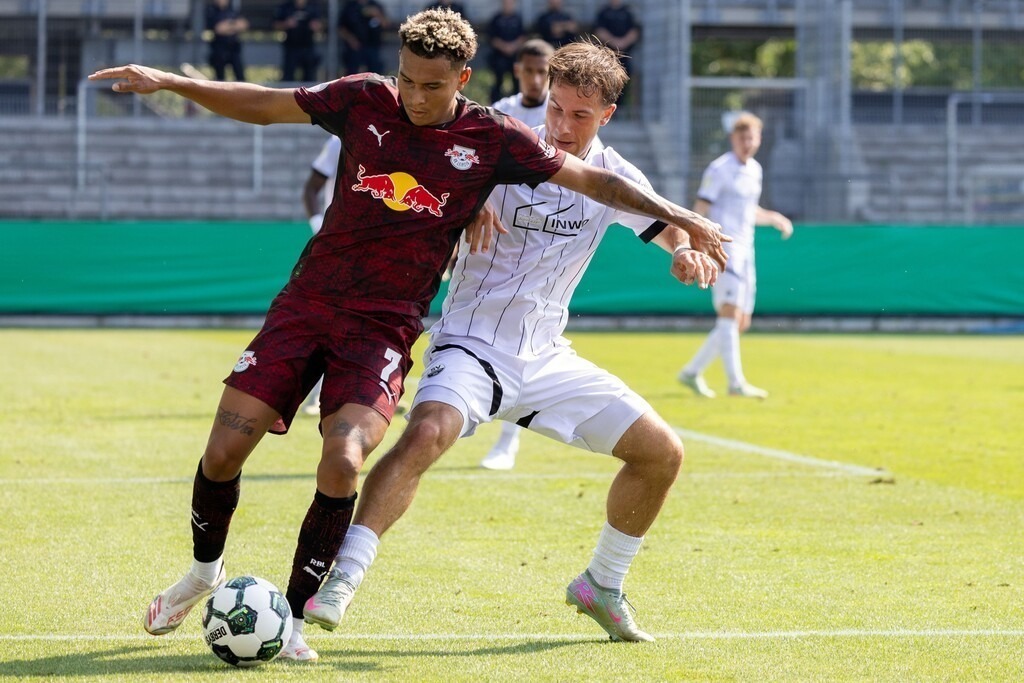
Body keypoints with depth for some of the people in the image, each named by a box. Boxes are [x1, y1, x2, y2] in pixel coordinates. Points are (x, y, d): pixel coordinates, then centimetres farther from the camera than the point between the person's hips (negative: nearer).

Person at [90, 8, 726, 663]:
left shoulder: (492, 139, -5)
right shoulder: (365, 100, -1)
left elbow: (592, 178, 1)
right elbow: (262, 105, 8)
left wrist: (681, 217, -2)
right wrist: (167, 82, 2)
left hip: (384, 329, -2)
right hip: (306, 305, 2)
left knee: (343, 462, -24)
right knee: (224, 449, -5)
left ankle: (292, 614, -5)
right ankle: (204, 571, 25)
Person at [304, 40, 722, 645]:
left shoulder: (612, 177, 2)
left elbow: (673, 227, 9)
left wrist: (689, 250, -15)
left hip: (546, 359, 5)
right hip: (471, 345, -5)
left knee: (662, 453, 1)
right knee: (427, 434, -35)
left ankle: (603, 587, 21)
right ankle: (342, 580, -32)